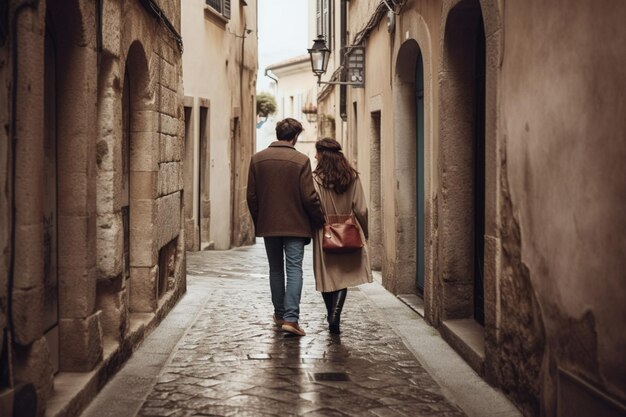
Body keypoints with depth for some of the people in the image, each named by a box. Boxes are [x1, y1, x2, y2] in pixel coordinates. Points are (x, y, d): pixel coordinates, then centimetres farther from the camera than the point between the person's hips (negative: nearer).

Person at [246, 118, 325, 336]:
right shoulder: (301, 160, -10)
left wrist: (258, 222, 14)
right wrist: (319, 221, 2)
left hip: (268, 225, 4)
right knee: (294, 270, -2)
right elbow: (309, 197, -11)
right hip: (295, 225, -3)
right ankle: (291, 318, -13)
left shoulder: (257, 159, 1)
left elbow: (251, 196, 3)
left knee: (276, 270, 16)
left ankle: (279, 314, 24)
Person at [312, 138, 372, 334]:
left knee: (328, 276, 11)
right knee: (344, 274, 5)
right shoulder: (352, 177, -1)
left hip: (324, 234, -2)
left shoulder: (315, 178, -10)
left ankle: (332, 316, 21)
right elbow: (361, 210, -1)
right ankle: (335, 315, -12)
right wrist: (364, 234, 12)